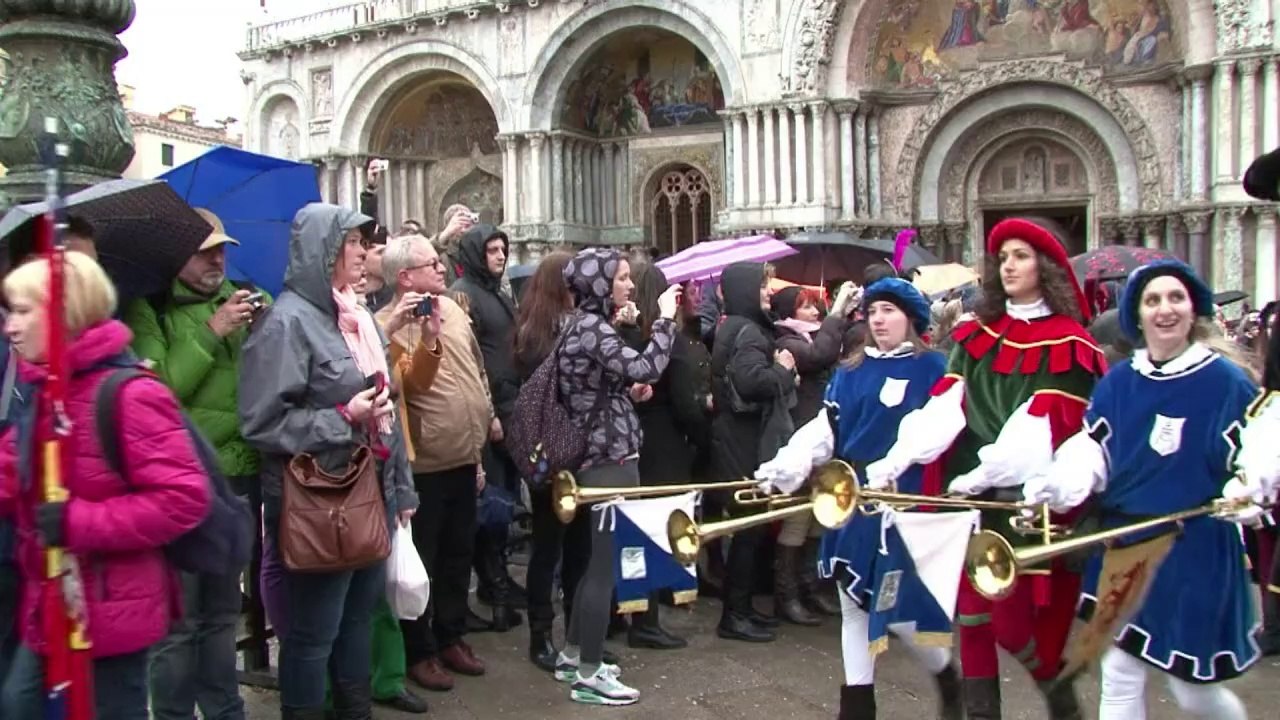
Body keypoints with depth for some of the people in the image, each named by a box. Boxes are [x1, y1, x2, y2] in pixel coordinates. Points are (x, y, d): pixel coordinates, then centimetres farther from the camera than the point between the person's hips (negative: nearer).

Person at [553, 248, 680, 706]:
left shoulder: (587, 324, 14)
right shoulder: (591, 327, -17)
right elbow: (646, 368, -28)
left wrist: (632, 387, 6)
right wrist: (666, 317, -19)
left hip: (601, 454, 10)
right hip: (611, 458, -10)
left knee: (598, 559, 18)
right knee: (605, 563, -3)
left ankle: (573, 656, 29)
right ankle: (588, 676, 5)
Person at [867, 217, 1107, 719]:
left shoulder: (1068, 344, -3)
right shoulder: (977, 335, 11)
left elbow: (1043, 424, -14)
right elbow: (944, 406, 1)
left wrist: (983, 475, -23)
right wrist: (894, 462, -11)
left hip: (1024, 501, -4)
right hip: (968, 496, 4)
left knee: (1012, 620, -3)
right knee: (972, 616, 5)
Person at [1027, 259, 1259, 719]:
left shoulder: (1227, 384, -6)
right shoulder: (1117, 383, 3)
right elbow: (1089, 454, -2)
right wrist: (1053, 488, -20)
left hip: (1196, 556, -3)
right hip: (1122, 548, 3)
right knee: (1119, 680, 5)